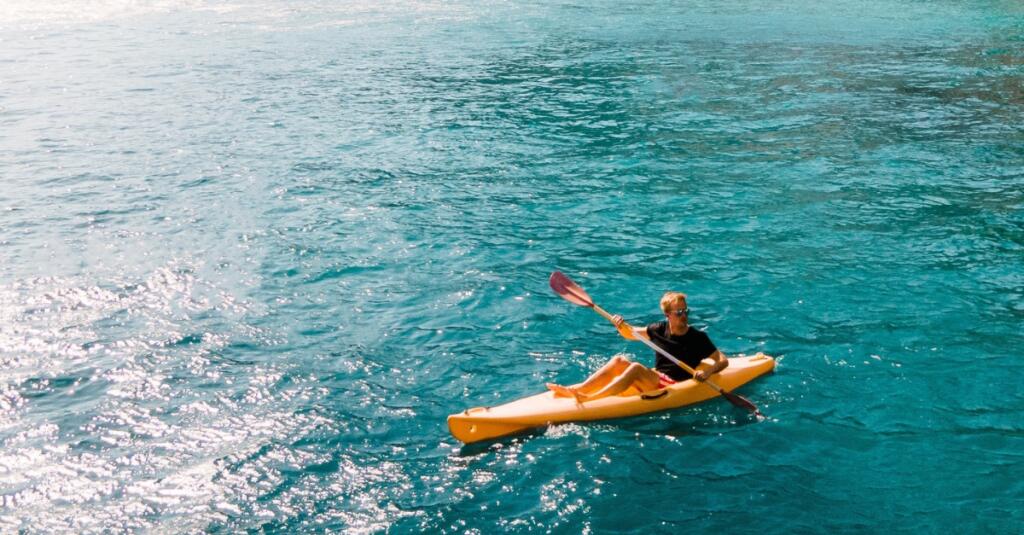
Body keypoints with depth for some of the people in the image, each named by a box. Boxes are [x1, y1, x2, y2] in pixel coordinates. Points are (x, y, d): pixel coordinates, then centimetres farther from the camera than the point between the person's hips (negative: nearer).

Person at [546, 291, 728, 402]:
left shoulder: (698, 337, -3)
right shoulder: (659, 329, 9)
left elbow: (723, 361, -4)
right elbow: (630, 334, 20)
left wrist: (707, 372, -23)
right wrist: (621, 325, -3)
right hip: (655, 380, 6)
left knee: (636, 368, -29)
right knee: (619, 361, -13)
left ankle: (589, 399, -39)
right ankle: (576, 390, -24)